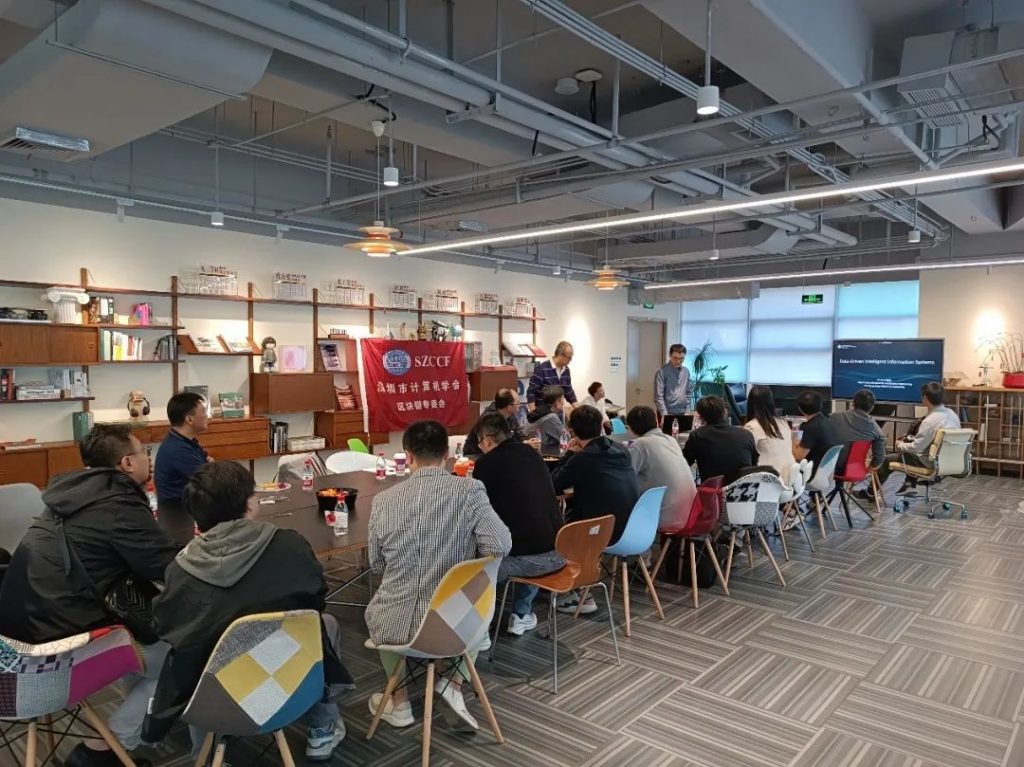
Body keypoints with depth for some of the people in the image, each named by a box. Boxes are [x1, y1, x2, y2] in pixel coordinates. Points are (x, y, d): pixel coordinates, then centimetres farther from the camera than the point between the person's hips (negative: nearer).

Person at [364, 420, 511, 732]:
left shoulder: (383, 500, -4)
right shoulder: (469, 490, -12)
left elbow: (377, 567, 7)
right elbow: (500, 546, -18)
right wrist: (465, 554, 4)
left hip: (396, 623, 2)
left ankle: (399, 702, 39)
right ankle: (454, 683, 17)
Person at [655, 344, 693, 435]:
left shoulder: (686, 372, 9)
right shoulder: (662, 371, -9)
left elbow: (689, 392, 15)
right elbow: (658, 396, -13)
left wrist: (687, 411, 6)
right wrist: (664, 415, -17)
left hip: (682, 414, 5)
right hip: (667, 414, -5)